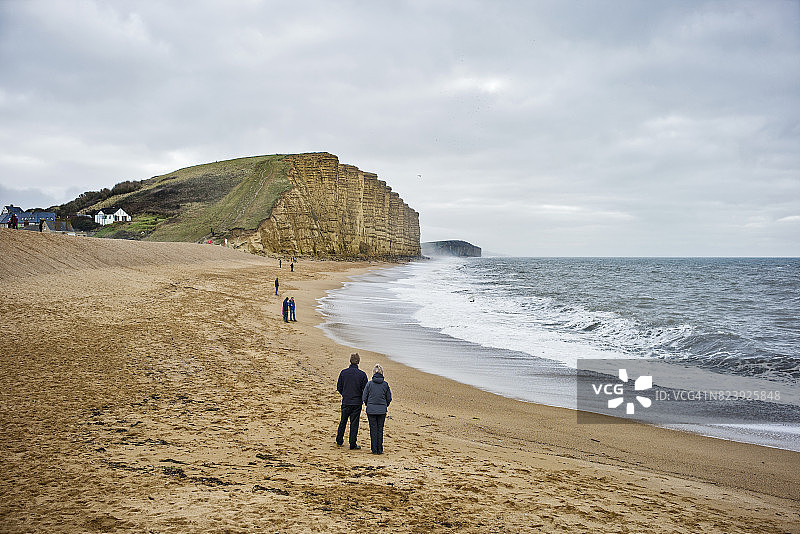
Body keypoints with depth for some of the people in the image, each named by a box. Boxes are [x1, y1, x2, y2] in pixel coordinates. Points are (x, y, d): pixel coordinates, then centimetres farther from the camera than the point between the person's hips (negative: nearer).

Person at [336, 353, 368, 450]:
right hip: (357, 402, -2)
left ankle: (339, 441, 28)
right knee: (354, 423, 3)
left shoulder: (343, 372, -5)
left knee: (343, 421, 17)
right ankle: (353, 445, 5)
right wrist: (362, 398, 13)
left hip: (345, 402, 2)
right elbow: (365, 390, -6)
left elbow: (339, 387, 2)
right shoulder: (362, 374, -11)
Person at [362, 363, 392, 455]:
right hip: (382, 411, 1)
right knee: (380, 429, 10)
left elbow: (364, 398, -2)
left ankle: (374, 449, 9)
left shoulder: (369, 383, -6)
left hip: (371, 409, -1)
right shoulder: (385, 384, -2)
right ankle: (380, 450, 11)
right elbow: (389, 398, 4)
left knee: (373, 429, 7)